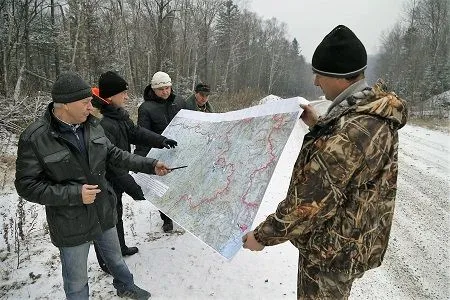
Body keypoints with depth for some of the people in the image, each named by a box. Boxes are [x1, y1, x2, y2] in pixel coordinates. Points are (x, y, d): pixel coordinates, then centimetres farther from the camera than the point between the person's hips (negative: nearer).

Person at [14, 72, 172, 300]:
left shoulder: (91, 125, -5)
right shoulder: (34, 138, -22)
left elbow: (113, 154, 5)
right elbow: (27, 185, -17)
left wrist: (150, 165, -3)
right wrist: (74, 194, -25)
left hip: (104, 213, 5)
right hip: (71, 225, -5)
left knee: (115, 257, 29)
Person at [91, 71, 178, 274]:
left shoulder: (117, 113, 0)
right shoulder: (101, 123, -32)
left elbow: (135, 132, 4)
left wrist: (160, 140, -9)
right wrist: (131, 186, -30)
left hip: (116, 180, 9)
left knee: (116, 214, 26)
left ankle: (120, 248, 49)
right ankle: (106, 262, 32)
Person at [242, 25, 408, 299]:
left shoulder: (351, 130, -33)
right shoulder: (376, 113, -2)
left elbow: (310, 202, -29)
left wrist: (263, 236, -17)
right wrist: (319, 126, 7)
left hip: (333, 248, -9)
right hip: (355, 239, 9)